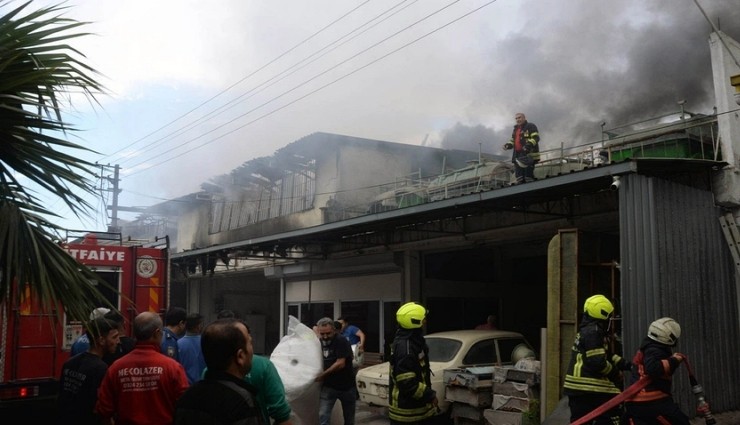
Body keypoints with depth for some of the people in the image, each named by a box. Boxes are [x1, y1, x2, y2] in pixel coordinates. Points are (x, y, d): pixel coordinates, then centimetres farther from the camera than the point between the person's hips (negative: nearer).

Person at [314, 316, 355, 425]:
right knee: (323, 416, -12)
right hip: (329, 386, 4)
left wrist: (323, 374, -17)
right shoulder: (320, 342, 1)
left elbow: (340, 364, -23)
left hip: (346, 386, -3)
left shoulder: (341, 341, -18)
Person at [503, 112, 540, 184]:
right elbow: (513, 140, 28)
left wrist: (529, 144, -27)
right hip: (518, 156, 8)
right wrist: (508, 145, 6)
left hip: (529, 155, -8)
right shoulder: (515, 129, 24)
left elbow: (535, 137, -11)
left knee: (528, 175, -11)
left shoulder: (531, 126, 0)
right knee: (519, 176, 7)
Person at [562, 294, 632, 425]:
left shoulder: (585, 331, 17)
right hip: (590, 390, -10)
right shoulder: (593, 332, -15)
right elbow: (598, 362, -21)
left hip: (577, 388, 10)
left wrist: (627, 364, 13)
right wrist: (616, 373, -6)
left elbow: (607, 356, 21)